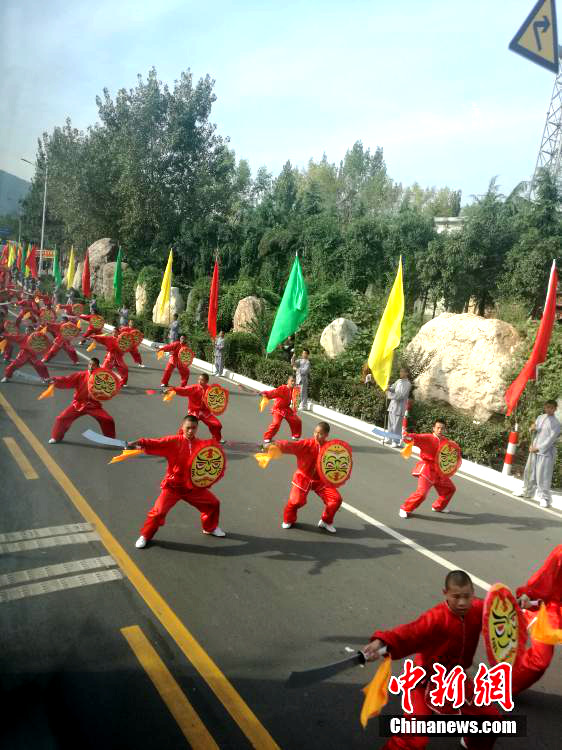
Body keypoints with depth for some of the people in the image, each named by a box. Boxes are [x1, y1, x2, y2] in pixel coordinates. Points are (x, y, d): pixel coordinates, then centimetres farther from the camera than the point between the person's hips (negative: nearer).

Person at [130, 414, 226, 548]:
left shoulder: (201, 445, -1)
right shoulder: (173, 441, -12)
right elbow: (157, 443, -25)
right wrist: (141, 443, -41)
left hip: (193, 486, 4)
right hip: (173, 486, -4)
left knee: (213, 504, 10)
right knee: (158, 511, -10)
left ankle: (210, 528, 39)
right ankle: (145, 536, 16)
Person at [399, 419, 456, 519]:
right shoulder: (427, 438, -14)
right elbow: (418, 438, -33)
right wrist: (409, 437, -54)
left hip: (439, 472, 8)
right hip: (426, 470, -8)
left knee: (450, 489, 20)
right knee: (422, 493, -19)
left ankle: (439, 507, 43)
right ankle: (405, 509, 1)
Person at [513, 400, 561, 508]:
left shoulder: (555, 423, -8)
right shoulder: (540, 417, 11)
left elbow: (551, 438, -13)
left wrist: (539, 448, -15)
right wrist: (532, 429, -5)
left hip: (546, 451, -6)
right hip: (534, 449, 6)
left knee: (543, 475, -9)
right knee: (530, 471, 14)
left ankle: (544, 497, -3)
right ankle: (526, 491, 29)